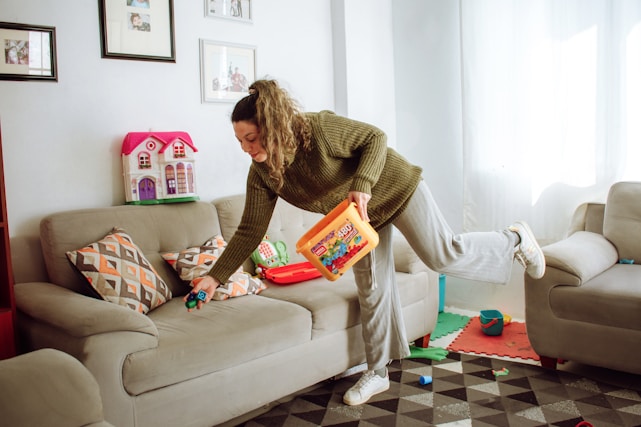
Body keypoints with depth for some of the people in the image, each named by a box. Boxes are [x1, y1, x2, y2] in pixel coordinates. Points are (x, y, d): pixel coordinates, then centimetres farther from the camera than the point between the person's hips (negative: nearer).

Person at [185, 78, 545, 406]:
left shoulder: (320, 129, -35)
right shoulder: (262, 173, -18)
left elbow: (375, 137, -23)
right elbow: (250, 231, -14)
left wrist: (362, 184, -39)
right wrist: (216, 277, -20)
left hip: (393, 188, -5)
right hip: (358, 215, 5)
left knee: (442, 255, -4)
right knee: (372, 289, 8)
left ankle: (515, 240, 24)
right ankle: (378, 373, 22)